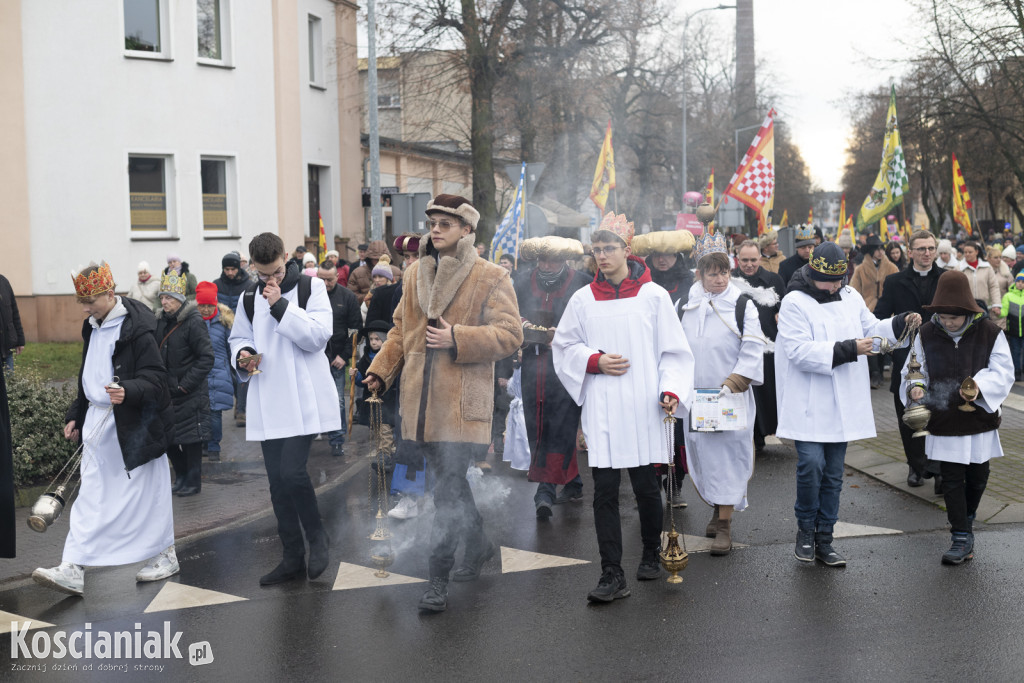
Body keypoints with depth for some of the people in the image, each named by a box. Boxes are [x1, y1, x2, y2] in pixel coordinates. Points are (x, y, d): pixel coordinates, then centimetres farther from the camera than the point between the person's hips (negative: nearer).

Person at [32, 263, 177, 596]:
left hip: (135, 427, -8)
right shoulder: (93, 326, 11)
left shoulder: (137, 327, -16)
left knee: (146, 492, 4)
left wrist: (129, 392, -39)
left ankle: (166, 556, 22)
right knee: (91, 496, 5)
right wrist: (76, 415, 21)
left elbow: (156, 377, -20)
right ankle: (73, 569, 7)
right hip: (99, 423, 8)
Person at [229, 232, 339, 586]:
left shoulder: (311, 287, -2)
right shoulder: (250, 297, 13)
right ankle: (293, 558, 20)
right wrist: (242, 355, 1)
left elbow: (319, 335, -13)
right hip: (268, 402, 5)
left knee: (292, 471, -17)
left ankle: (317, 536, 9)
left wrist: (281, 306, -17)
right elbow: (239, 337, 23)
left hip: (303, 399, -5)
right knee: (278, 480, 8)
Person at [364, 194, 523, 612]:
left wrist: (456, 339, -18)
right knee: (450, 482, 17)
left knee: (448, 489, -8)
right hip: (422, 400, 6)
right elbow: (401, 328, 22)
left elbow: (510, 335, -9)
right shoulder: (415, 274, 14)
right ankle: (479, 544, 38)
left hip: (462, 401, -6)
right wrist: (381, 369, 9)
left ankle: (438, 581, -2)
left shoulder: (491, 278, -4)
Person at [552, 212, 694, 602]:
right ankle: (612, 576, 1)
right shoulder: (583, 299, 8)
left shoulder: (653, 296, 3)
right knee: (604, 492, -2)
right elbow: (564, 346, 13)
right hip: (601, 410, 2)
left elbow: (673, 351, 3)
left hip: (644, 409, -1)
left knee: (647, 488, 6)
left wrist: (671, 391, -12)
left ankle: (651, 554, 31)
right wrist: (595, 361, -5)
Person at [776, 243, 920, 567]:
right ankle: (805, 529, 8)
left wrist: (902, 323, 6)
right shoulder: (795, 303, -10)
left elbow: (872, 328, 25)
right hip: (808, 404, -6)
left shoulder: (851, 297, 10)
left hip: (842, 404, 6)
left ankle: (824, 540, 20)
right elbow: (800, 351, -20)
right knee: (812, 464, -16)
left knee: (833, 474, 9)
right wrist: (847, 350, -21)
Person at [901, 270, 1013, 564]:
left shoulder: (989, 333, -8)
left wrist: (980, 387, -25)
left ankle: (967, 516, 43)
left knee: (977, 477, 16)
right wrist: (915, 387, -18)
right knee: (952, 480, 1)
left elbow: (1003, 374, -6)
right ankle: (962, 537, 9)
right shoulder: (926, 334, -4)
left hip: (980, 420, 0)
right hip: (944, 423, 0)